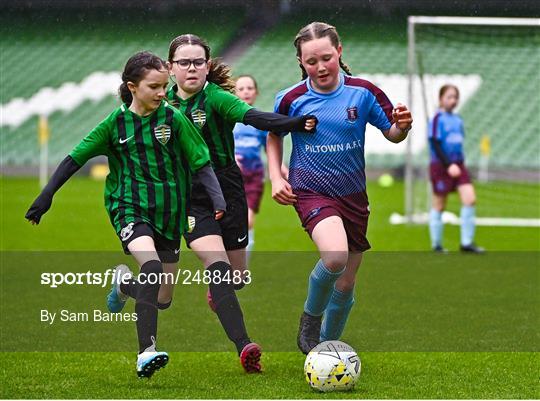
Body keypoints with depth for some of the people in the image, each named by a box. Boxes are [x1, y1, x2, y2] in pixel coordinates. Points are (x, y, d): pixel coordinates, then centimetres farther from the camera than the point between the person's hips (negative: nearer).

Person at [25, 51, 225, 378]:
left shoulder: (173, 119, -2)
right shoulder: (115, 124, -1)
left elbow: (201, 163, 0)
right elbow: (76, 158, 7)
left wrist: (217, 196, -17)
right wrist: (46, 196, 3)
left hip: (169, 213, 2)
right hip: (129, 207, -2)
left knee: (163, 299, 6)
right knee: (151, 263, -32)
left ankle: (125, 283, 42)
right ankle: (146, 352, -34)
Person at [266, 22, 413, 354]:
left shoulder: (363, 92, -6)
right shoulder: (292, 99, -6)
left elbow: (392, 134, 3)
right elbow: (274, 135, 12)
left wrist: (403, 127, -20)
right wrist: (276, 178, 1)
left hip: (353, 195, 3)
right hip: (311, 190, -3)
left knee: (346, 283, 11)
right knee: (335, 256, -31)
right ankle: (311, 317, -3)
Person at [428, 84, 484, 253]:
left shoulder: (457, 119, 12)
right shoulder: (437, 119, -9)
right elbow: (435, 144, -16)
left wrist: (460, 163, 17)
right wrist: (448, 165, -21)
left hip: (457, 165, 6)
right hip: (440, 166, -6)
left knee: (470, 199, -7)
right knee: (439, 206, 2)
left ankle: (467, 242, -2)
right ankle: (436, 244, 14)